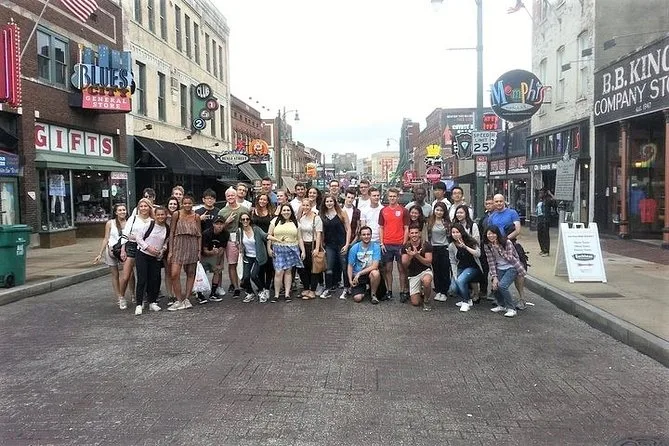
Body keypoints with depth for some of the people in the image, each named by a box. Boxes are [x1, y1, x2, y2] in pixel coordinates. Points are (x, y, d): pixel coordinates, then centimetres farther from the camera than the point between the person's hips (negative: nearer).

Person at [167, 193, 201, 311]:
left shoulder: (196, 216, 6)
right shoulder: (176, 214, 1)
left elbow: (199, 235, 8)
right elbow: (171, 233, 2)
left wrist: (199, 250, 2)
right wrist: (170, 250, -2)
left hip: (192, 247, 2)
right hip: (178, 245, -2)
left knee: (190, 273, 6)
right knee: (174, 274, -12)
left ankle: (186, 299, 16)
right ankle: (179, 301, -1)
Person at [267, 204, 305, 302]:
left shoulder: (295, 223, 13)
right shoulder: (275, 221, 7)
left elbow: (299, 238, 12)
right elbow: (269, 236, 4)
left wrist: (303, 251, 6)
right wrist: (269, 248, -4)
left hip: (292, 249, 2)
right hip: (278, 249, -2)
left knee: (288, 271, 3)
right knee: (279, 272, -8)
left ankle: (287, 294, 9)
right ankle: (276, 295, 0)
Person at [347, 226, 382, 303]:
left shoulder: (375, 247, -10)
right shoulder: (354, 248, -4)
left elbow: (375, 266, -18)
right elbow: (350, 266, 1)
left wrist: (359, 273, -19)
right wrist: (350, 280, -12)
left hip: (370, 273, -1)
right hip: (357, 276, 1)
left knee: (375, 273, -36)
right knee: (357, 298, -19)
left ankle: (373, 294, -8)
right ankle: (363, 289, 20)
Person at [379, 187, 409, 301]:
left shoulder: (403, 211, 0)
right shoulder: (383, 211, 8)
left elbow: (406, 228, 1)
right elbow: (381, 228, 11)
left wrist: (404, 244, -6)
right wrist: (382, 243, 2)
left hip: (400, 244, -2)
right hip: (386, 245, 2)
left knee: (401, 269, 3)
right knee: (388, 269, 6)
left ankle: (403, 292, 9)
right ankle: (389, 291, 15)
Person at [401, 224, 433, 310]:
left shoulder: (426, 245, -9)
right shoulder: (406, 247, -3)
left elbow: (428, 262, -14)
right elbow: (405, 265, -6)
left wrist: (417, 255, -29)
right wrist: (410, 256, -26)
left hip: (425, 270, -2)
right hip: (413, 274, 2)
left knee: (426, 281, -40)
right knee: (415, 302, -8)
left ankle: (427, 301, -10)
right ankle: (421, 293, 30)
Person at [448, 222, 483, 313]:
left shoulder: (471, 242, -9)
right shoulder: (451, 246, -3)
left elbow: (478, 254, -23)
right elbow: (453, 262, 2)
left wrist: (465, 247, -31)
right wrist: (455, 276, -7)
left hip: (473, 267, -4)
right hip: (460, 268, 4)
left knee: (460, 280, -32)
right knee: (454, 288, -18)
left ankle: (466, 302, -11)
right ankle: (467, 300, 13)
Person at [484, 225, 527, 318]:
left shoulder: (507, 242, -19)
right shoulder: (487, 246, -6)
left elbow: (509, 258, -20)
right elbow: (491, 262, -6)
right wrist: (494, 277, -11)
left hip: (512, 267, -5)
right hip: (500, 268, 5)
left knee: (502, 285, -23)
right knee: (495, 286, -14)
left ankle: (511, 308, -6)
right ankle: (501, 305, 16)